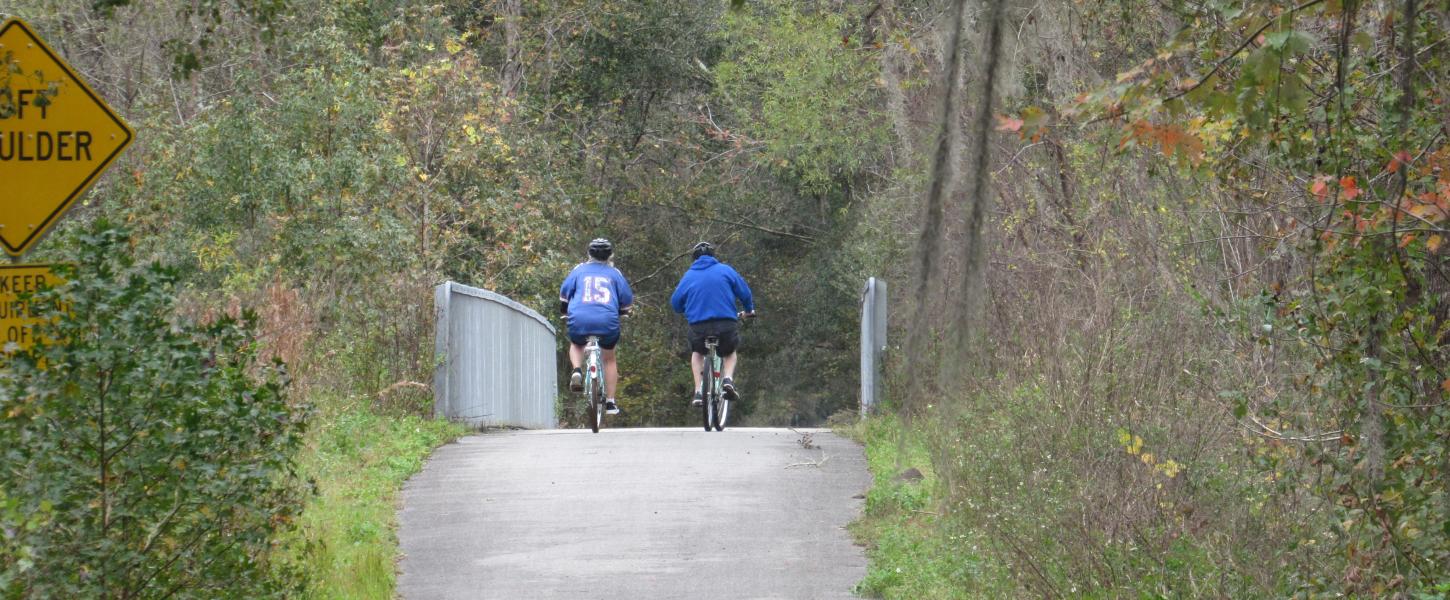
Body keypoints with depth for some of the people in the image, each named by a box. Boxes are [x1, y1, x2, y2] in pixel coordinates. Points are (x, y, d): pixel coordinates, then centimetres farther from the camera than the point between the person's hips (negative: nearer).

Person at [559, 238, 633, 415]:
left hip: (580, 320, 0)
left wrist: (564, 311, 31)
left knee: (576, 345, 33)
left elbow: (564, 291, 14)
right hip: (607, 321, 0)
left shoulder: (580, 270, 15)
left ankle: (577, 371, 2)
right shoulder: (614, 273, 14)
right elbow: (627, 299, 13)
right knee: (609, 359, 21)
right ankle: (610, 402, 17)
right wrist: (623, 312, 33)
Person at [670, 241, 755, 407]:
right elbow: (744, 292, 10)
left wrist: (687, 311, 35)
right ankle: (728, 378, -1)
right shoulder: (725, 270, 9)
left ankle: (698, 392, 14)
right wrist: (749, 310, 31)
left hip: (698, 326, 1)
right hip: (727, 323, 0)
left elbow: (675, 302, 13)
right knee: (730, 352, 29)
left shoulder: (689, 275, 11)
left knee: (697, 353, 31)